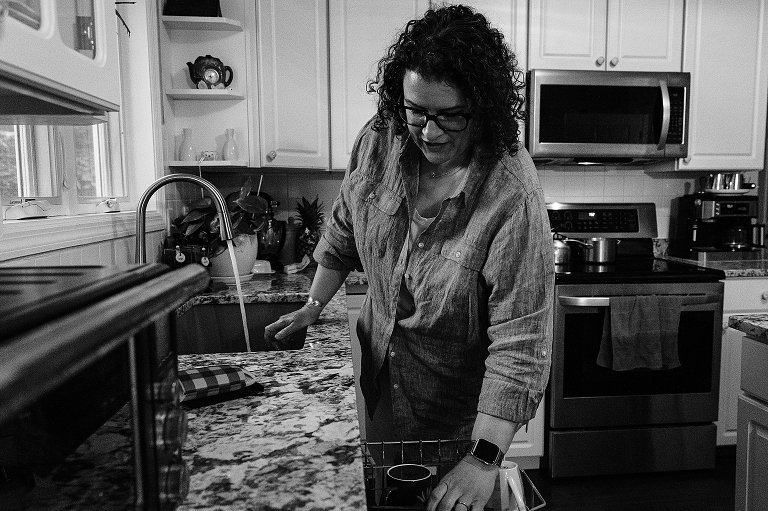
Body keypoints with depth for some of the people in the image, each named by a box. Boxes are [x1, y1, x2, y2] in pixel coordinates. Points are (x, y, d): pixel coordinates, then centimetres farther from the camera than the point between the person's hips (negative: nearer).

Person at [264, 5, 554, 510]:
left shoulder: (514, 197, -30)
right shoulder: (379, 142, -13)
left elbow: (519, 344, -30)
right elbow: (344, 227, 4)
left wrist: (485, 460, -33)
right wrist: (314, 306, 6)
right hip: (378, 373, 5)